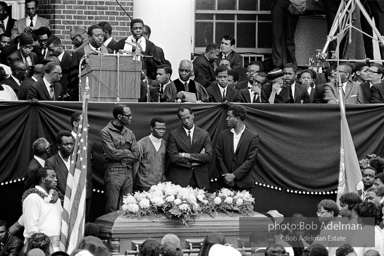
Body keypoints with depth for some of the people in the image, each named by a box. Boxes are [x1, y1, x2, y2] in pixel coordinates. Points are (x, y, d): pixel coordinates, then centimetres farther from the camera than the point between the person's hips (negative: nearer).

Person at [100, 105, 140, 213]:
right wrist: (127, 152, 0)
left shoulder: (129, 133, 14)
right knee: (112, 208, -6)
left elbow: (137, 155, 6)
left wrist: (120, 154, -6)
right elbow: (112, 153, -13)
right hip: (113, 172, -5)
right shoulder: (106, 132, -3)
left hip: (128, 172, 5)